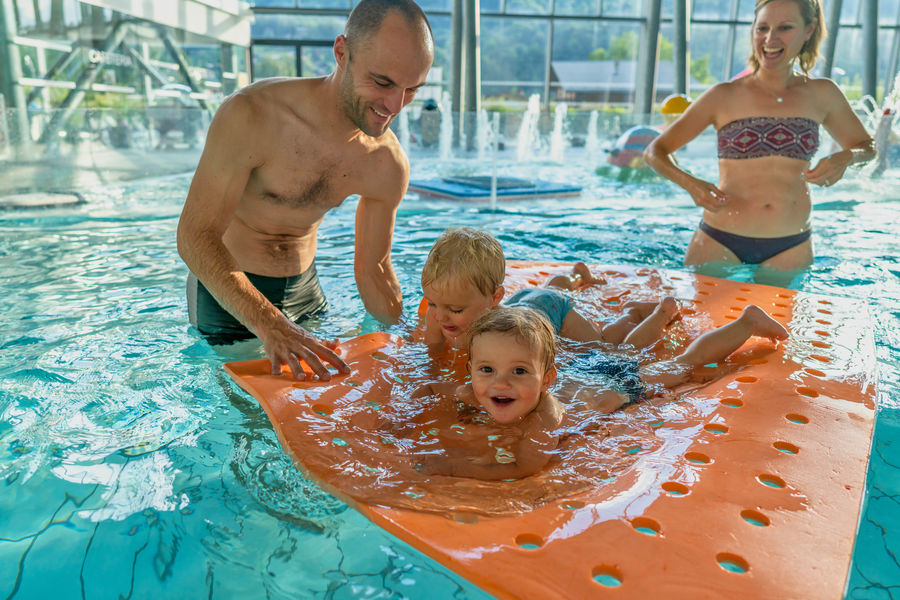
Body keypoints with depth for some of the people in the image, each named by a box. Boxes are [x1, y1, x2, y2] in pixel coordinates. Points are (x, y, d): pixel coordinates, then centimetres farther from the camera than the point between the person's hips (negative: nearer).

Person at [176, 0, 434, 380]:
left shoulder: (389, 166, -13)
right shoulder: (250, 116, -28)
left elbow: (372, 270, -1)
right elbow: (195, 237, -29)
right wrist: (270, 326, -42)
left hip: (304, 286, 4)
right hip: (228, 290, -4)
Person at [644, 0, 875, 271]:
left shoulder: (822, 95, 7)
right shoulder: (724, 96, -1)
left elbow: (867, 147, 22)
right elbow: (655, 152, 0)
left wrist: (844, 158, -2)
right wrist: (690, 183, -19)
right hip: (719, 242, -2)